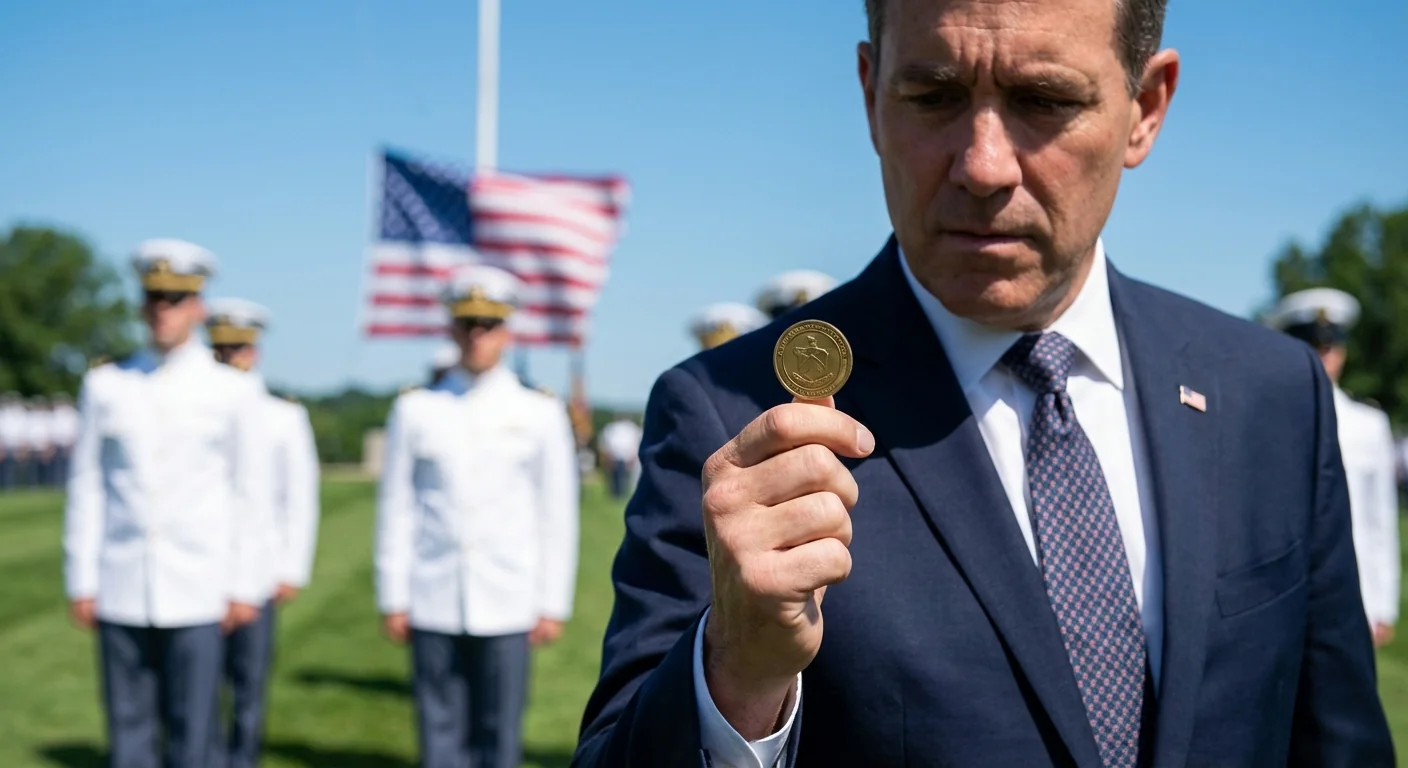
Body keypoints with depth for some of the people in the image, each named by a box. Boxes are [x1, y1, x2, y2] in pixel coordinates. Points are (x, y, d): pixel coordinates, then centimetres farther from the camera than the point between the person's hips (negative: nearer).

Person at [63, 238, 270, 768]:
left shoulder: (234, 391, 1)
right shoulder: (105, 386, 5)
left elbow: (251, 494, 2)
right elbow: (86, 488, 6)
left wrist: (244, 587, -2)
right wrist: (81, 582, 2)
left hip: (198, 594, -1)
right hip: (121, 596, 2)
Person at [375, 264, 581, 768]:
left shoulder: (541, 414, 2)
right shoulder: (416, 410, 4)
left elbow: (558, 517, 2)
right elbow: (395, 509, 5)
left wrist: (554, 606, -1)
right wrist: (393, 599, 3)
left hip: (508, 608, -1)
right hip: (434, 608, 1)